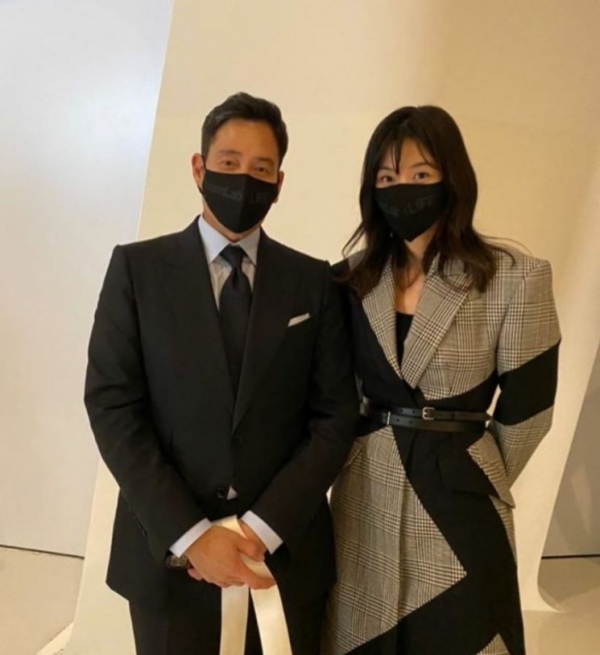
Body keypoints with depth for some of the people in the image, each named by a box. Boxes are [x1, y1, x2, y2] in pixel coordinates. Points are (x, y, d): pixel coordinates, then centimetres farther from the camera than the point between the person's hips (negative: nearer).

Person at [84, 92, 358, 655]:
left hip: (285, 546, 1)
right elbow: (112, 407, -7)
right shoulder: (137, 268, -1)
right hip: (167, 547, -1)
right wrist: (189, 533, -14)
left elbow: (336, 416, -1)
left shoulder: (313, 281, 2)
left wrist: (264, 525, -11)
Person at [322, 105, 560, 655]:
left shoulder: (517, 279, -11)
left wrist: (480, 483, 8)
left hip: (457, 499, -3)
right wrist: (372, 461, 9)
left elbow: (524, 409, -3)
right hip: (364, 497, 4)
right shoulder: (353, 279, 2)